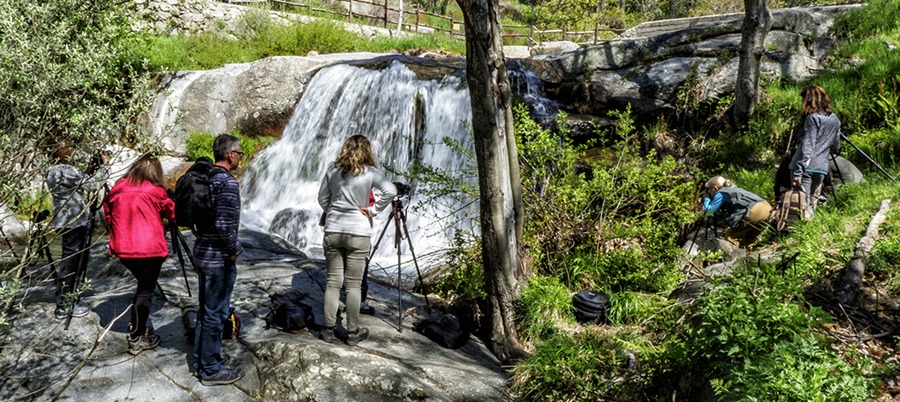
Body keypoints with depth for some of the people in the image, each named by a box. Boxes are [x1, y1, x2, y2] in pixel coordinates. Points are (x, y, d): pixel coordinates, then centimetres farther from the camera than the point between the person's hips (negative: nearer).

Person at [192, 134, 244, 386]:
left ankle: (202, 357, 34)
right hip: (219, 259, -9)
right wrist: (235, 250, -13)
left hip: (201, 254, 9)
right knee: (215, 314, 0)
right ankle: (211, 370, 10)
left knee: (205, 309, 21)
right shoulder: (226, 182, -20)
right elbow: (224, 224, -26)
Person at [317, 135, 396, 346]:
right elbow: (390, 191, -19)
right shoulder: (370, 172, -6)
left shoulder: (332, 170, 4)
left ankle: (328, 329, 13)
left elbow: (322, 198, 11)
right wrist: (373, 210, -10)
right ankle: (353, 332, 11)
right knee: (353, 285, 4)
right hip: (358, 233, -3)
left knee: (332, 282, 9)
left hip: (333, 231, 3)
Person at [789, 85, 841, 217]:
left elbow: (807, 146, -14)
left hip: (806, 166, -7)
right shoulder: (835, 120, 14)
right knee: (814, 199, 14)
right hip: (822, 167, 7)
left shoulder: (812, 119, -8)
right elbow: (836, 147, 23)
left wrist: (798, 172, -17)